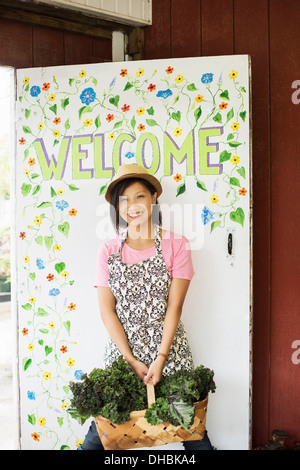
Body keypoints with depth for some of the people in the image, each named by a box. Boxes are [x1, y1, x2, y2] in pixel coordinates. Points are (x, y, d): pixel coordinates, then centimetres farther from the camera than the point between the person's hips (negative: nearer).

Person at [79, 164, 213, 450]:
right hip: (121, 348, 1)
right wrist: (132, 360, -8)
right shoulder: (108, 252, 3)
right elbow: (107, 311, 0)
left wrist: (161, 357, -12)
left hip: (168, 347, -1)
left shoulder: (176, 246, -1)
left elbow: (174, 307, -5)